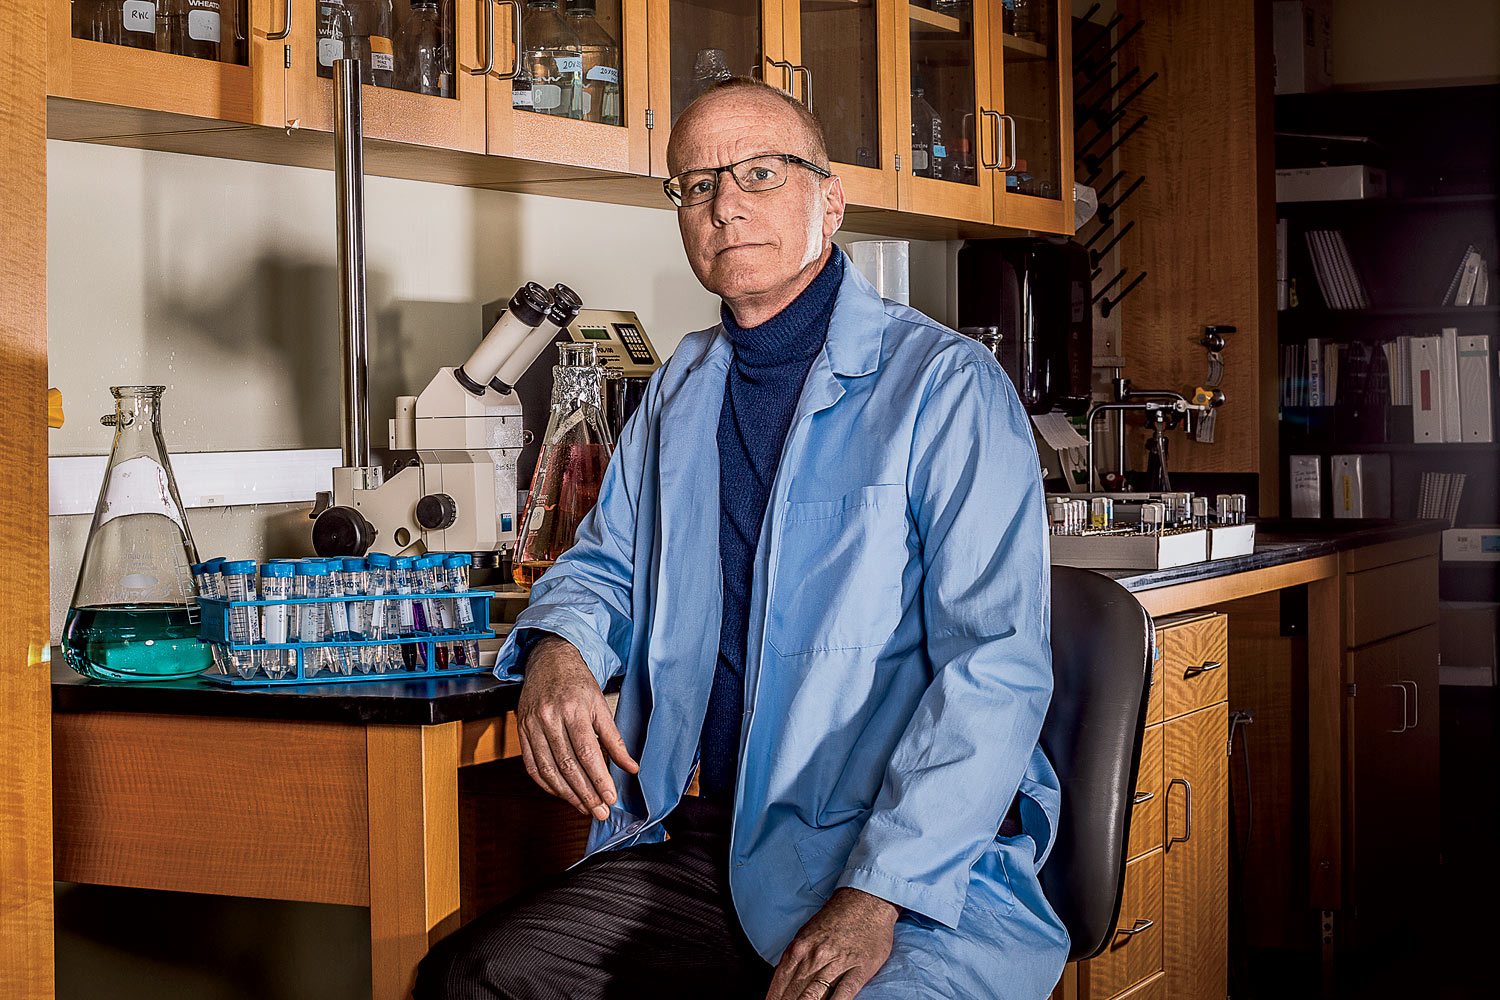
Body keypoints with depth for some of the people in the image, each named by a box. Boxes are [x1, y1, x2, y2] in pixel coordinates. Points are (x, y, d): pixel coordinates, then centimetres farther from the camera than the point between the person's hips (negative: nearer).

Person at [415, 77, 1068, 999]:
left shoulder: (949, 385, -6)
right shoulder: (683, 389, 17)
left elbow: (995, 665, -15)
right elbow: (609, 562, 28)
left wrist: (879, 896, -24)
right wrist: (557, 651, 2)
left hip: (920, 861, -6)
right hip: (706, 842, 6)